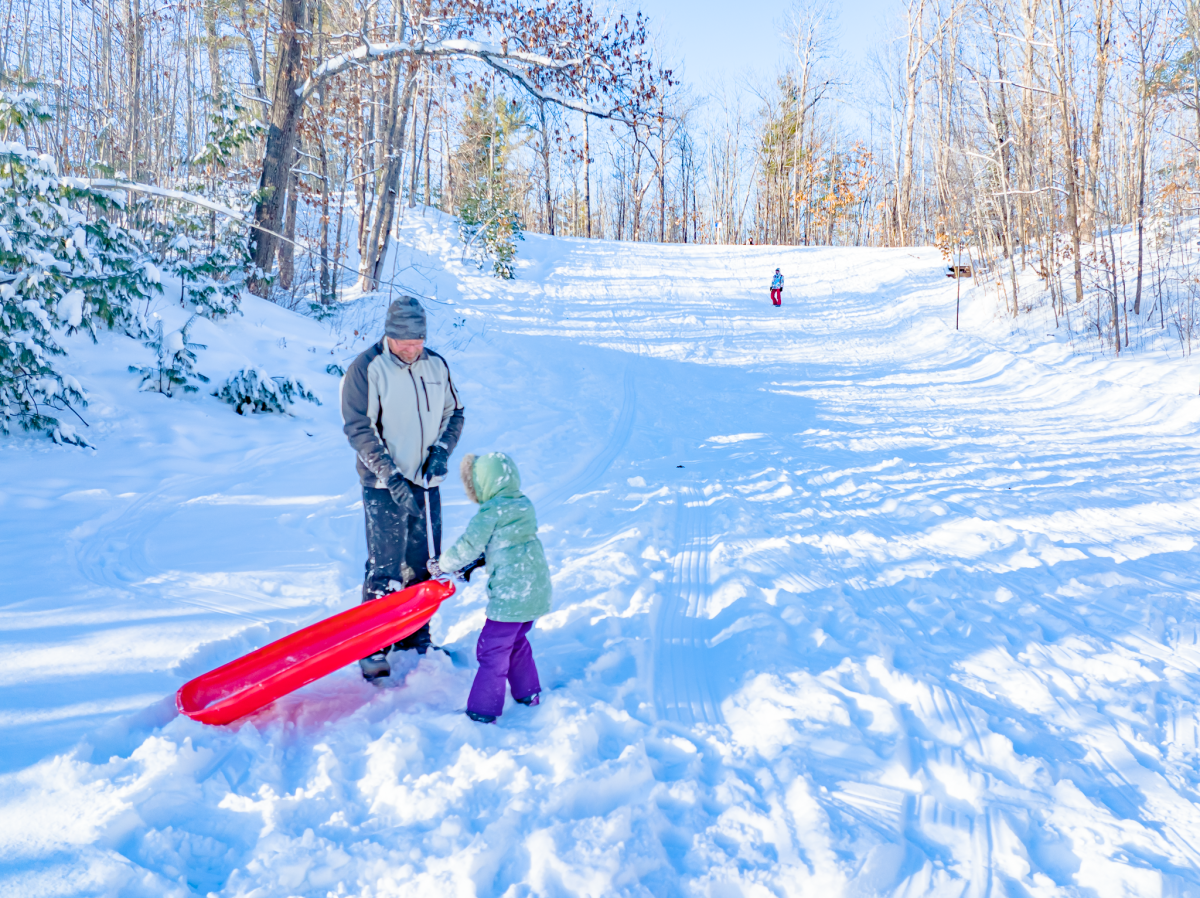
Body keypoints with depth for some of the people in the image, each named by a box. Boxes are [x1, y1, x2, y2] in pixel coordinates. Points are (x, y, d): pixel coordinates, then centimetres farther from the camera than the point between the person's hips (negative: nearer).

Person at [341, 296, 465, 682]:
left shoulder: (437, 365, 6)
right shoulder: (365, 369, -9)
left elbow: (454, 414, 15)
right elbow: (359, 429, -12)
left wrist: (441, 451, -4)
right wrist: (392, 477, -19)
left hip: (427, 484, 5)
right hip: (385, 488, -5)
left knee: (425, 565, 12)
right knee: (385, 569, -3)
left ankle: (416, 641, 27)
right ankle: (373, 650, 9)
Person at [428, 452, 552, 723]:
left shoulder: (491, 511, -12)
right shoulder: (525, 505, 12)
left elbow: (468, 546, -9)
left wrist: (441, 565, 8)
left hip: (510, 593, -8)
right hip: (537, 590, 9)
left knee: (493, 650, 0)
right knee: (516, 640, 26)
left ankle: (483, 712, 5)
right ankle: (528, 693, 35)